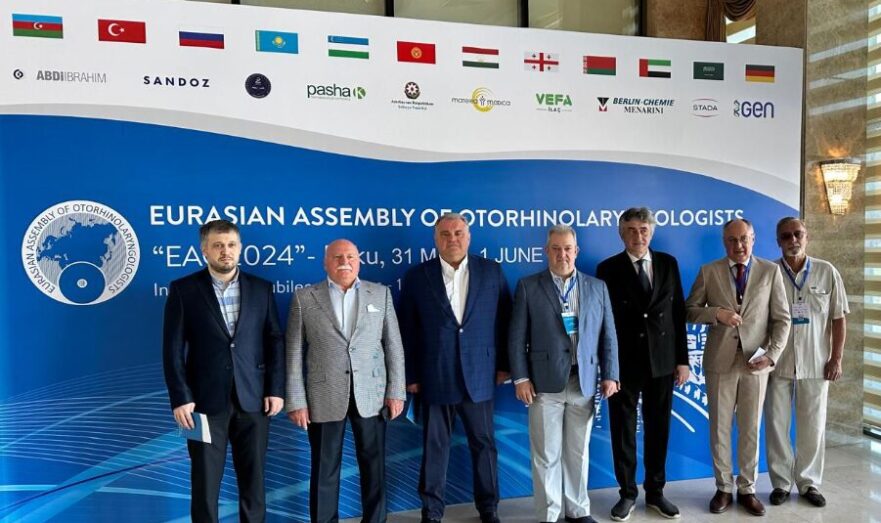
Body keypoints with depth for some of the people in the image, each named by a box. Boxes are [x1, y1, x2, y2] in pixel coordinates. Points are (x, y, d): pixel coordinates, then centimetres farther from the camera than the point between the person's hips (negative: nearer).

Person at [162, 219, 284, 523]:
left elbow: (274, 341, 5)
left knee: (254, 479, 10)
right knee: (205, 482, 7)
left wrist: (276, 390, -1)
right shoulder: (183, 290, 0)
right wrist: (180, 398, -8)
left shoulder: (261, 288, 5)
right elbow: (173, 349, -3)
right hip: (206, 400, -1)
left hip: (253, 399, 2)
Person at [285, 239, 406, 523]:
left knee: (374, 466, 10)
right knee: (325, 469, 9)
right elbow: (294, 353, 0)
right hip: (324, 397, -1)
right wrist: (296, 401, -4)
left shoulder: (380, 293, 5)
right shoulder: (304, 298, 1)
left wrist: (396, 392, -1)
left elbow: (394, 345, 4)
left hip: (371, 395, 1)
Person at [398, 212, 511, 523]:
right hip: (434, 377, 0)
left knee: (484, 443, 12)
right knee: (434, 446, 9)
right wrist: (411, 375, 0)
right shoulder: (417, 276, 0)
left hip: (479, 375, 1)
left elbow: (504, 320, 5)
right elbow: (408, 330, 1)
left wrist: (503, 364, 2)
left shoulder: (491, 271, 3)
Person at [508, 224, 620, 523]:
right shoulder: (528, 286, 1)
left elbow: (608, 335, 8)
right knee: (546, 455, 4)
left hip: (584, 383, 3)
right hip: (545, 383, -2)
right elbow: (517, 337, -1)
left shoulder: (597, 287, 9)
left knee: (578, 452, 14)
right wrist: (520, 378, -7)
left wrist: (609, 375, 2)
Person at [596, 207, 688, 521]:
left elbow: (679, 313, 6)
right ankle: (627, 493, 24)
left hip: (662, 361, 3)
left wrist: (682, 359, 2)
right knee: (623, 430, 8)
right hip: (623, 362, -2)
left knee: (658, 429, 13)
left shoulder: (668, 264, 5)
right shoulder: (608, 269, -4)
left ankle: (655, 492, 29)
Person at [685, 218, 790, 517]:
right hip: (720, 360, 0)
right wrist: (716, 313, -16)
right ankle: (724, 489, 22)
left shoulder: (770, 271, 1)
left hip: (755, 361, 0)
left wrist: (772, 355, -11)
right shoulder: (708, 272, 1)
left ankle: (747, 489, 24)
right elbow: (689, 310, 3)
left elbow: (782, 319, 1)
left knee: (750, 429, 9)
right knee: (719, 428, 8)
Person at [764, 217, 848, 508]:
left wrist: (836, 358, -1)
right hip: (777, 363, 0)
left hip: (815, 363, 1)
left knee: (813, 427, 9)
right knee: (776, 425, 6)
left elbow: (838, 318, 3)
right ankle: (781, 483, 20)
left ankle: (808, 483, 25)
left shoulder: (827, 272, 1)